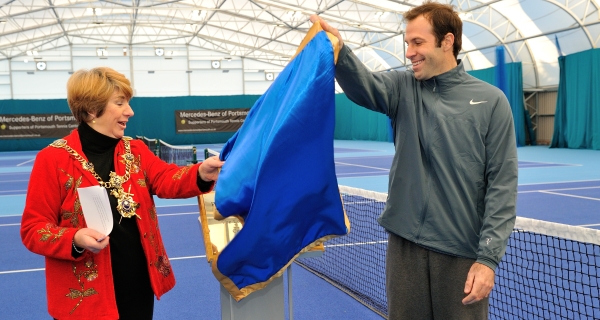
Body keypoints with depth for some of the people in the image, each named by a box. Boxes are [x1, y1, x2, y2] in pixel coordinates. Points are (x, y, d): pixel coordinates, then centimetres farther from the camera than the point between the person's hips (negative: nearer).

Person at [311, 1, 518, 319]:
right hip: (405, 244, 2)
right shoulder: (403, 88, 3)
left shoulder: (491, 101, -4)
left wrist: (488, 257, -11)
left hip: (462, 251, -2)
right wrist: (339, 51, -39)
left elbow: (502, 185, -6)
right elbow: (364, 86, -19)